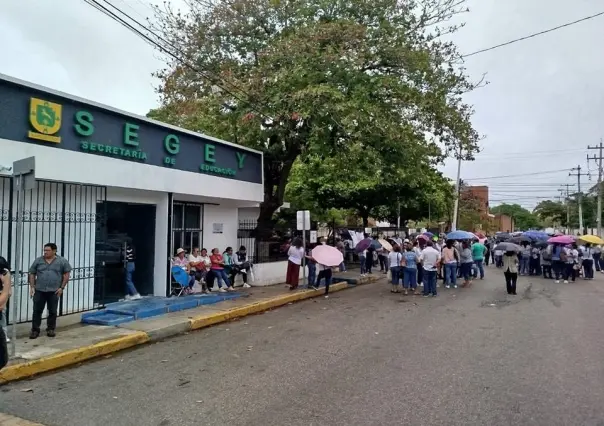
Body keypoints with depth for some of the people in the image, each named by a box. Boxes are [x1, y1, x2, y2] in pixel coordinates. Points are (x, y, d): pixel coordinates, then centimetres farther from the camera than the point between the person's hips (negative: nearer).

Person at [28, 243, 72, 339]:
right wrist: (32, 287, 1)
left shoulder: (62, 261, -1)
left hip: (54, 291, -1)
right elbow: (32, 274, 10)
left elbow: (66, 275, 1)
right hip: (39, 291, 1)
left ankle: (51, 329, 20)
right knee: (37, 311, 4)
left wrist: (62, 287, -5)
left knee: (52, 311, 7)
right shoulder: (38, 261, 5)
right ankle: (35, 330, 13)